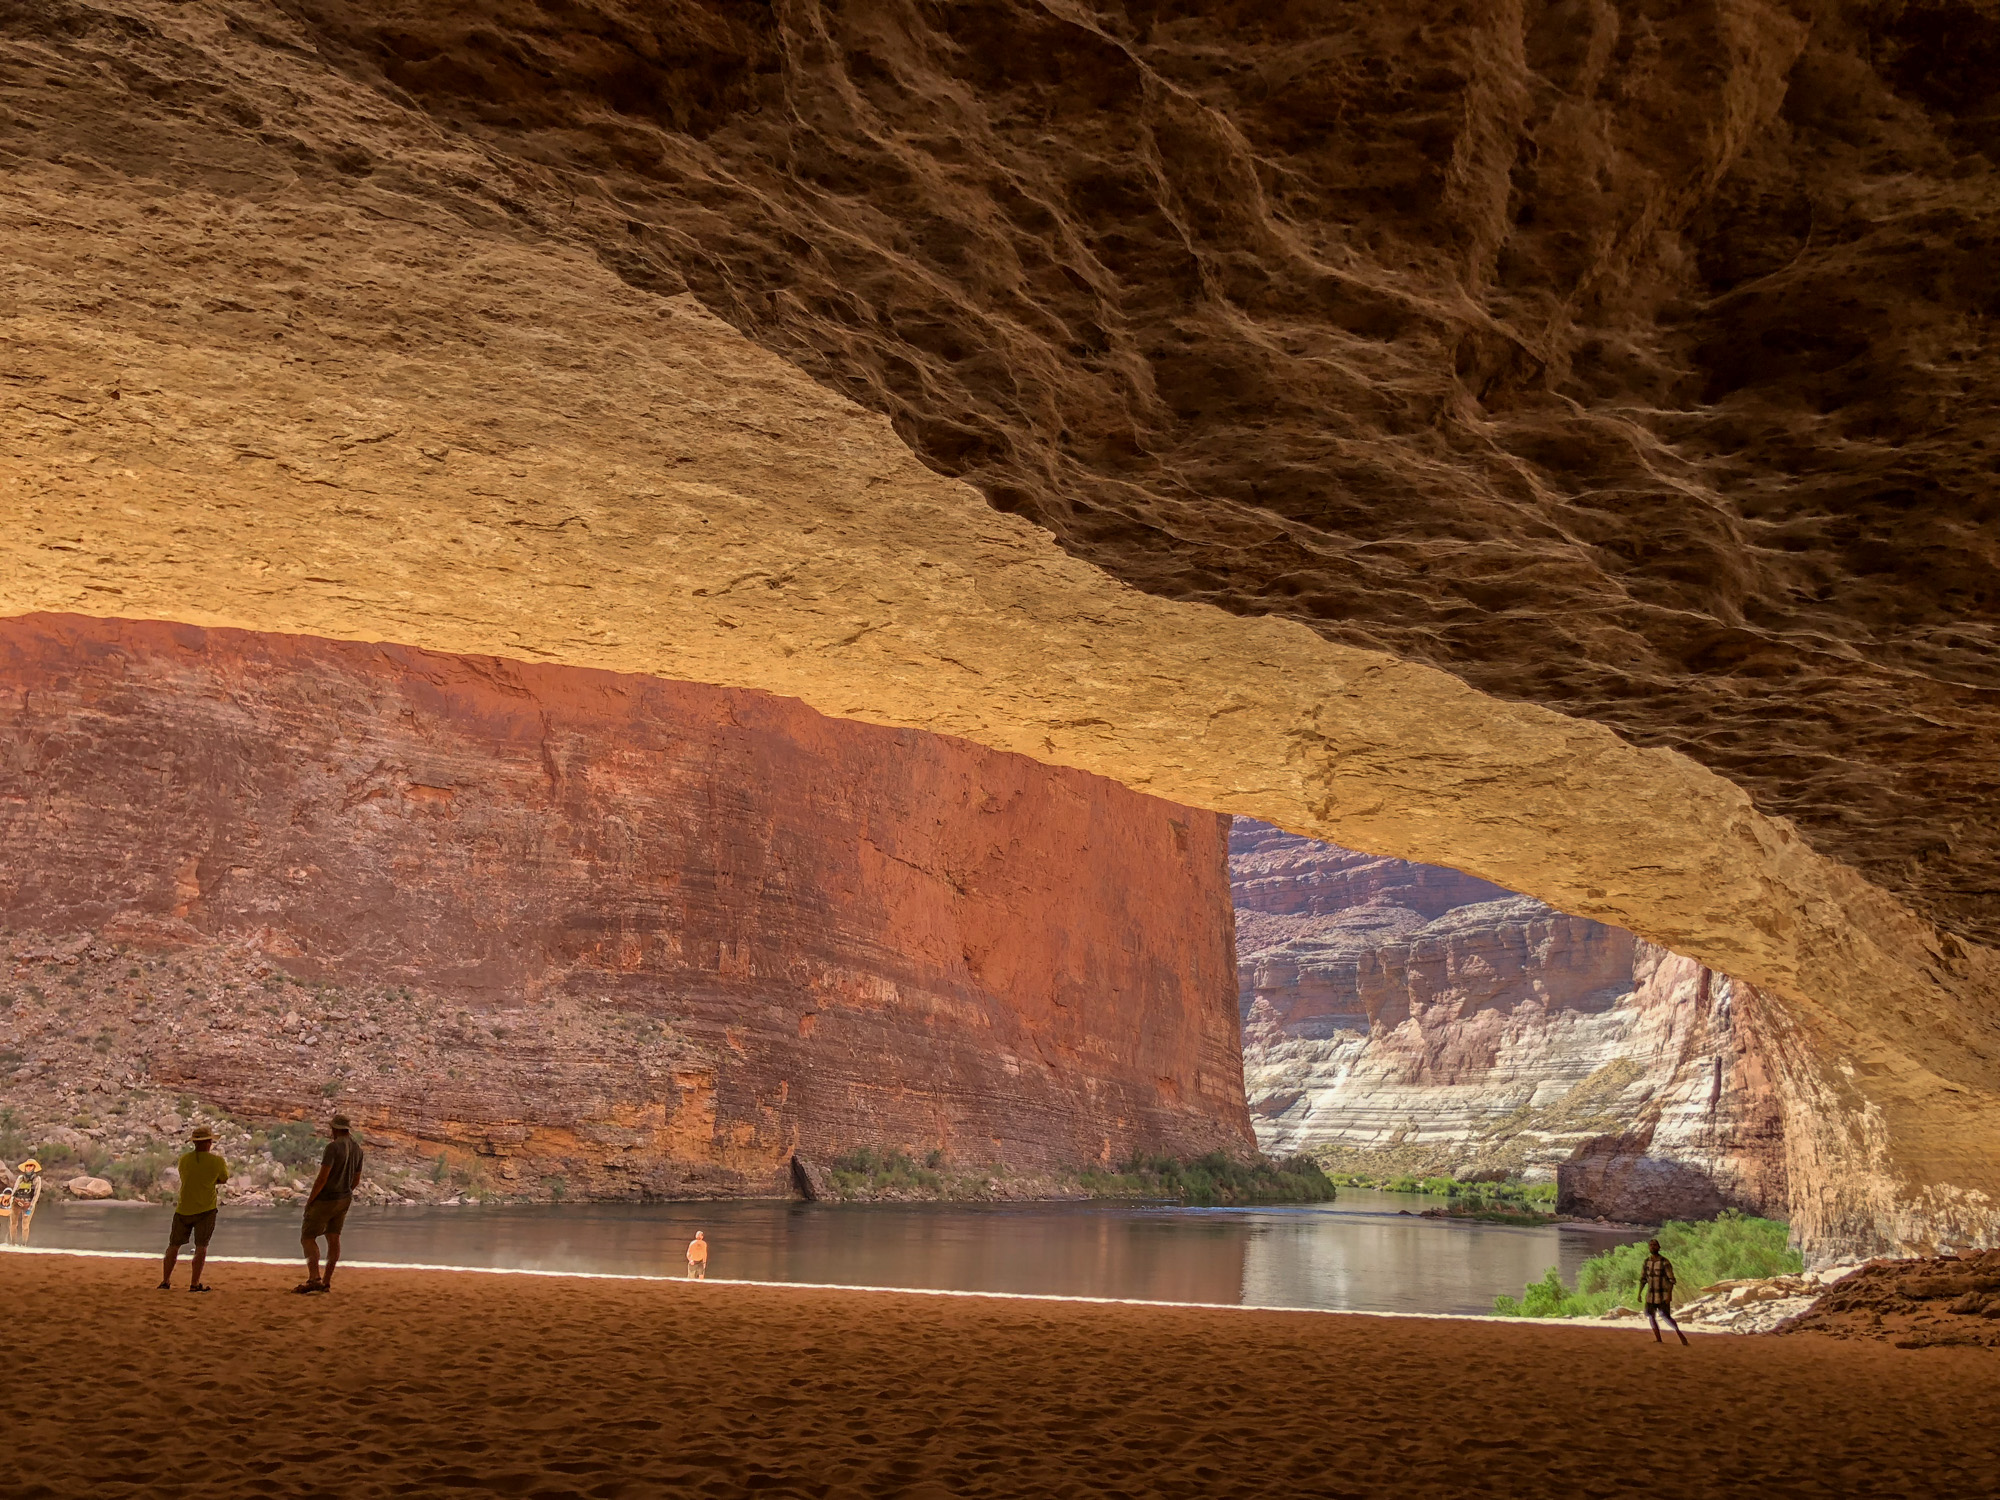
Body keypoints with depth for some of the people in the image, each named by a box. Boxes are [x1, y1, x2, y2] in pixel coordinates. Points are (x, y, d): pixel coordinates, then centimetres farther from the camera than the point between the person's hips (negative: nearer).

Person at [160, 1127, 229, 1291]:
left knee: (174, 1246, 14)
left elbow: (185, 1178, 11)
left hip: (183, 1209, 3)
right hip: (206, 1209, -3)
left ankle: (165, 1281, 19)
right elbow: (224, 1180, 6)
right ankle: (194, 1284, -3)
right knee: (201, 1246, 0)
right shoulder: (217, 1161, -8)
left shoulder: (184, 1159, -2)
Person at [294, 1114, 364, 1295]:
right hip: (345, 1199, 8)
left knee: (307, 1237, -2)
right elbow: (356, 1179, 15)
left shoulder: (333, 1146, -19)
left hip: (325, 1199, -8)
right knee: (333, 1238, 11)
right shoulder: (357, 1148, 7)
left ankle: (314, 1278, -16)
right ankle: (326, 1281, 12)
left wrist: (310, 1199, -12)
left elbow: (322, 1177, -22)